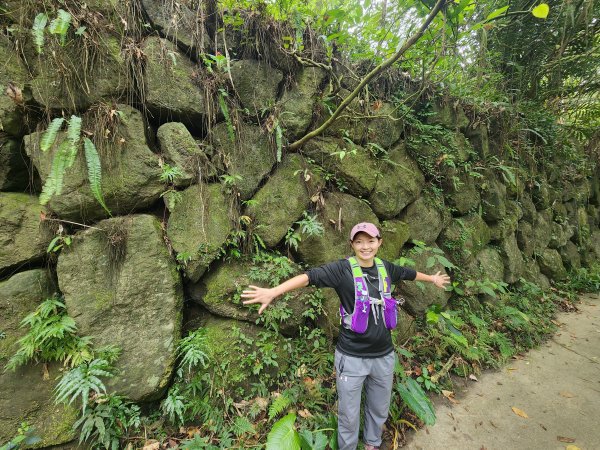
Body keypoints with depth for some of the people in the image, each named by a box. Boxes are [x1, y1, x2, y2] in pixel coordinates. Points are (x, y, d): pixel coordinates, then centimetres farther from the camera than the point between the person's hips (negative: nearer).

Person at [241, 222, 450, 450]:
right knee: (349, 415, 14)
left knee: (379, 410, 25)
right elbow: (310, 276, -28)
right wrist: (274, 291, -41)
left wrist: (433, 279, 37)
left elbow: (410, 273, 19)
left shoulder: (385, 268, 0)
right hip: (352, 357, -4)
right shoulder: (343, 268, -16)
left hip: (384, 355, 5)